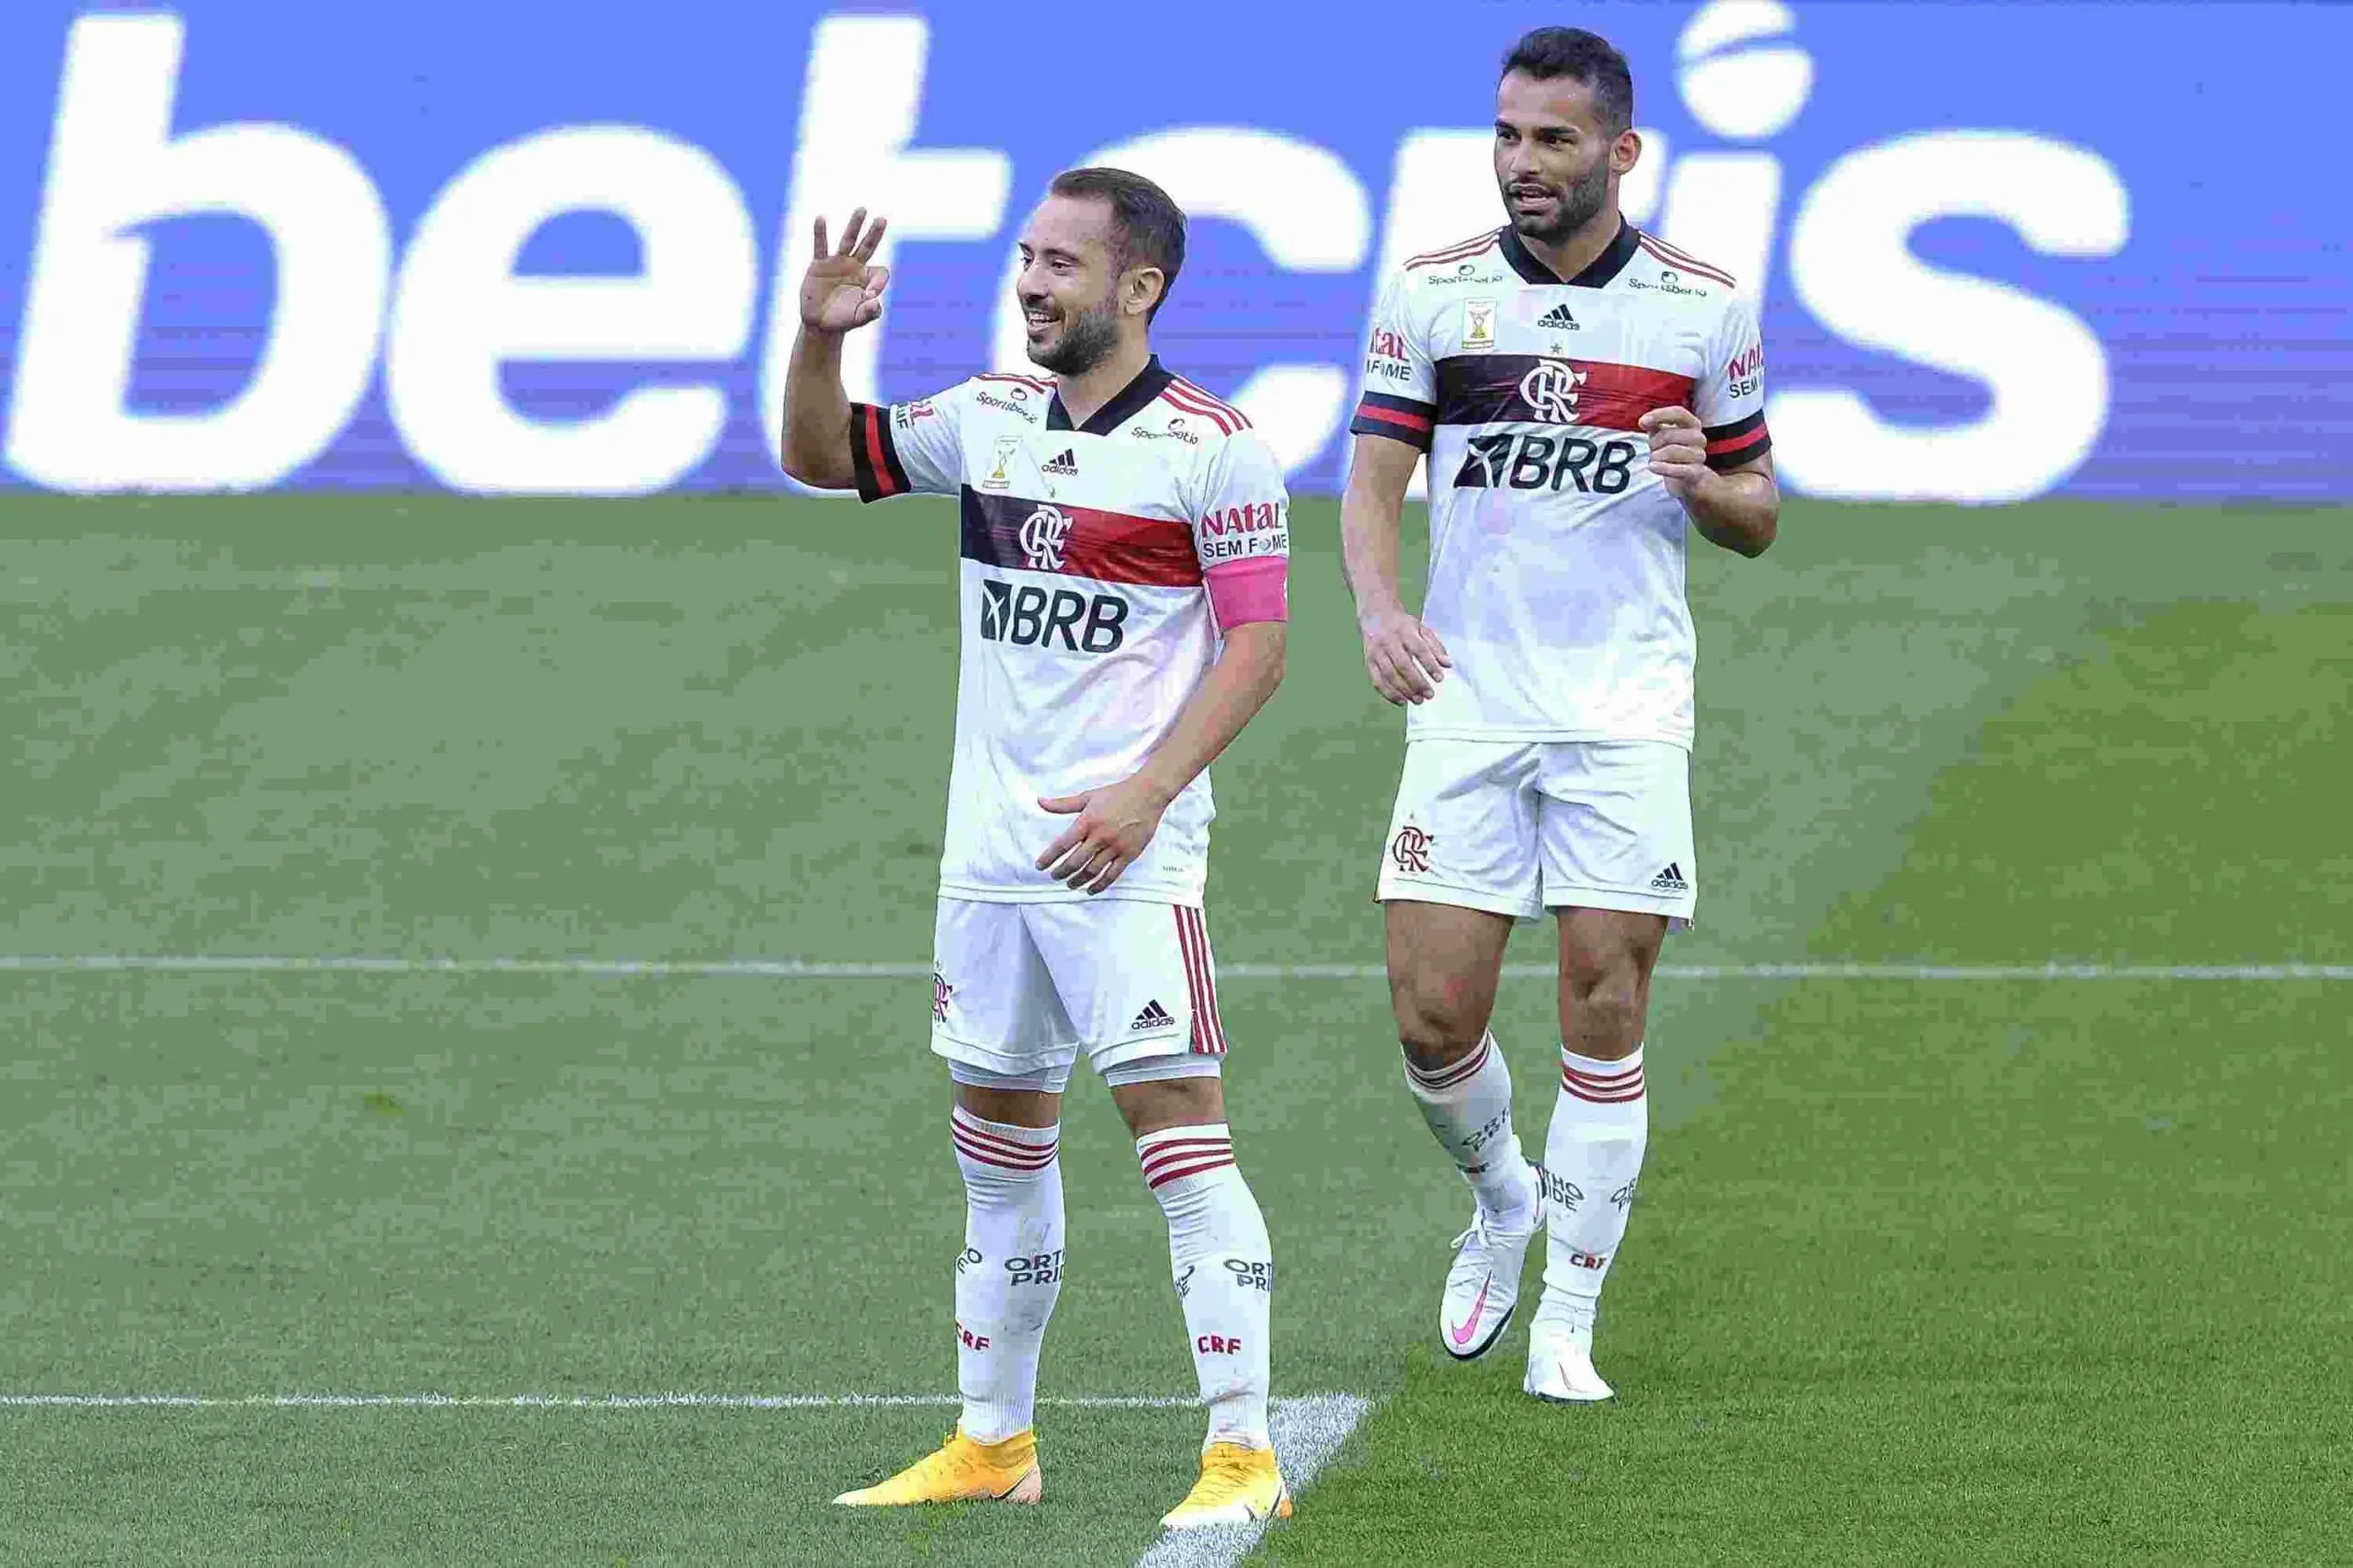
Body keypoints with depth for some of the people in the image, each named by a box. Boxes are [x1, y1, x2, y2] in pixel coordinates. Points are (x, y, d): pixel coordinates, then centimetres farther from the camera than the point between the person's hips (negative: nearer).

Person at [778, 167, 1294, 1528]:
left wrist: (1148, 790, -18)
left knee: (1176, 1122, -13)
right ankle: (993, 1443, 23)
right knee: (999, 1140, 13)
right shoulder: (989, 418, 11)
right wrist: (821, 340, 0)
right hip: (990, 846, 7)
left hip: (1125, 855, -7)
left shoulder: (1211, 444, -8)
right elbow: (822, 458, 20)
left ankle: (1244, 1454, -12)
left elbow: (1259, 646, -10)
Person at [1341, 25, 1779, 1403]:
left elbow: (1758, 517, 10)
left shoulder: (1705, 304, 3)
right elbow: (1374, 477, 5)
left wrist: (1703, 479, -14)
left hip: (1626, 709, -1)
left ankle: (1568, 1327, 4)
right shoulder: (1434, 291, 4)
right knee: (1434, 1018, -4)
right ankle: (1502, 1205, 28)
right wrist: (1381, 611, -15)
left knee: (1606, 1014, -5)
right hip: (1468, 702, 1)